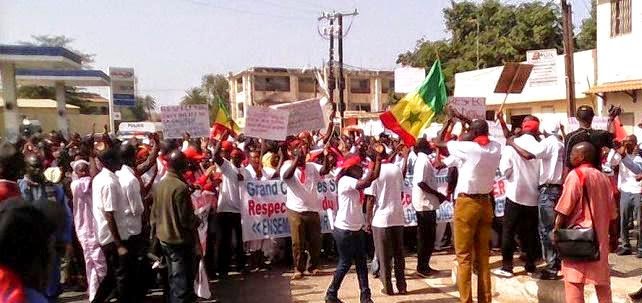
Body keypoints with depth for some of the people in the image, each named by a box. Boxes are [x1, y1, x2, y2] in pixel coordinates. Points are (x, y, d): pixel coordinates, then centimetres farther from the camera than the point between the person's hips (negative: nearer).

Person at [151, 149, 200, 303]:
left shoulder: (159, 185, 2)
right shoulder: (181, 187, -22)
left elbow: (154, 213, 10)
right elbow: (186, 218, -20)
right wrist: (197, 220, -1)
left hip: (164, 238, 8)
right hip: (180, 239, -8)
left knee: (173, 277, 21)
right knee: (182, 279, 3)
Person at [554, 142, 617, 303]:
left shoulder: (576, 174, -10)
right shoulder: (603, 177, 9)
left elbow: (564, 208, -14)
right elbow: (611, 210, 12)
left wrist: (556, 229, -5)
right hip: (600, 235, 7)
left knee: (574, 279, -4)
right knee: (602, 279, 15)